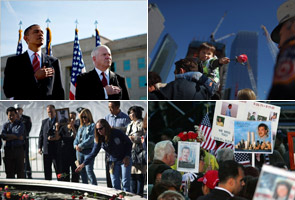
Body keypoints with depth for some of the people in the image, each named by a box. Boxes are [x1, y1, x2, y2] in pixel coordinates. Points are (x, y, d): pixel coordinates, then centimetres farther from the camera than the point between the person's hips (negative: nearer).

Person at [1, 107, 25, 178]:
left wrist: (7, 136, -8)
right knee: (9, 171, 4)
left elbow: (17, 134, -13)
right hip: (8, 149, 2)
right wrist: (17, 137, -12)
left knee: (20, 170, -1)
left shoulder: (20, 124, 4)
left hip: (19, 149, -2)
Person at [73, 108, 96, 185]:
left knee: (89, 170, -15)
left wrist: (80, 146, -14)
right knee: (82, 171, 9)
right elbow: (77, 138, 19)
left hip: (88, 151, -7)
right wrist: (76, 145, -2)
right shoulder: (81, 127, 19)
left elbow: (91, 138, -13)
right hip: (79, 151, 7)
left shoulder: (92, 126, -3)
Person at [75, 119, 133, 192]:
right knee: (115, 184, 1)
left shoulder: (117, 133, -17)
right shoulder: (99, 139, -5)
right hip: (113, 161, 4)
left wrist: (127, 156, -15)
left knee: (125, 183, -5)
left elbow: (129, 143, -7)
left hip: (125, 160, -4)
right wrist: (83, 164, -14)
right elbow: (93, 153, -5)